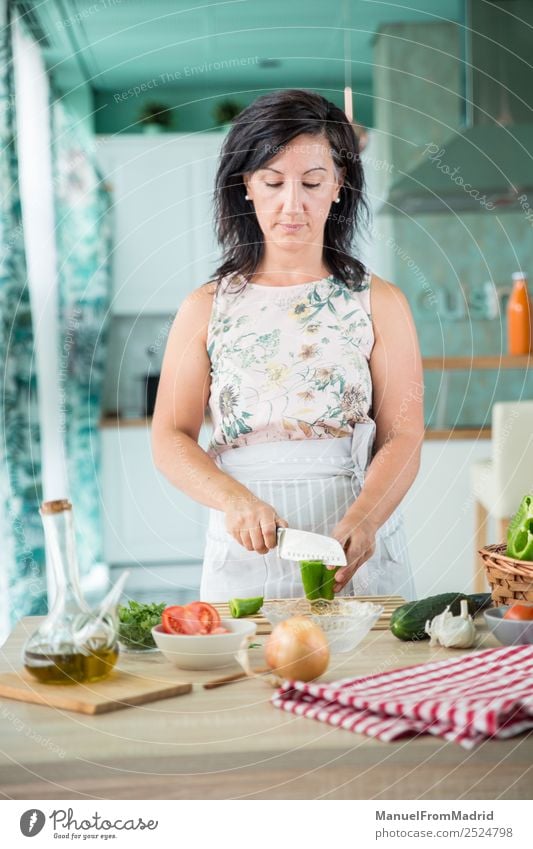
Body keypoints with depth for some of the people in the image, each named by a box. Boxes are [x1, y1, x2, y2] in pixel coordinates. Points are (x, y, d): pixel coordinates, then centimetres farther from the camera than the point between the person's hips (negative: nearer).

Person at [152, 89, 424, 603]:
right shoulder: (207, 309, 6)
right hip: (245, 553, 1)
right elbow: (170, 439, 1)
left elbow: (403, 437, -3)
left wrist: (363, 518, -22)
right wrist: (235, 499, -17)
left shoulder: (380, 304, 4)